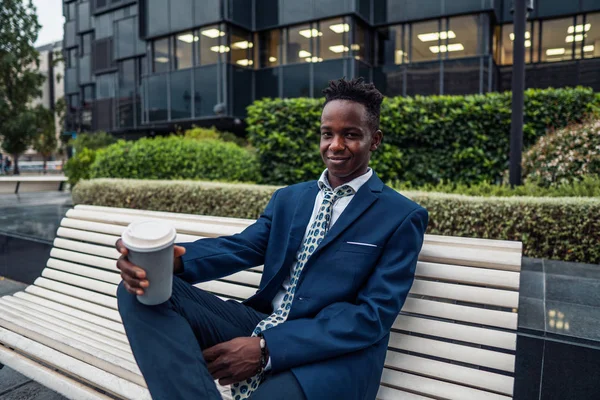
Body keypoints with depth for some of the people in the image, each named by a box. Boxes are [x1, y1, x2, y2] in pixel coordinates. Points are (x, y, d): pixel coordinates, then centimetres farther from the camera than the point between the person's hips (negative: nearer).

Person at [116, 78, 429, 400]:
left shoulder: (402, 217, -1)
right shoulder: (287, 198, 16)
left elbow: (374, 316, -9)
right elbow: (240, 248, 3)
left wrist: (268, 348, -19)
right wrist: (170, 259, -20)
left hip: (337, 352, -5)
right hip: (260, 324, 6)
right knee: (143, 291, -15)